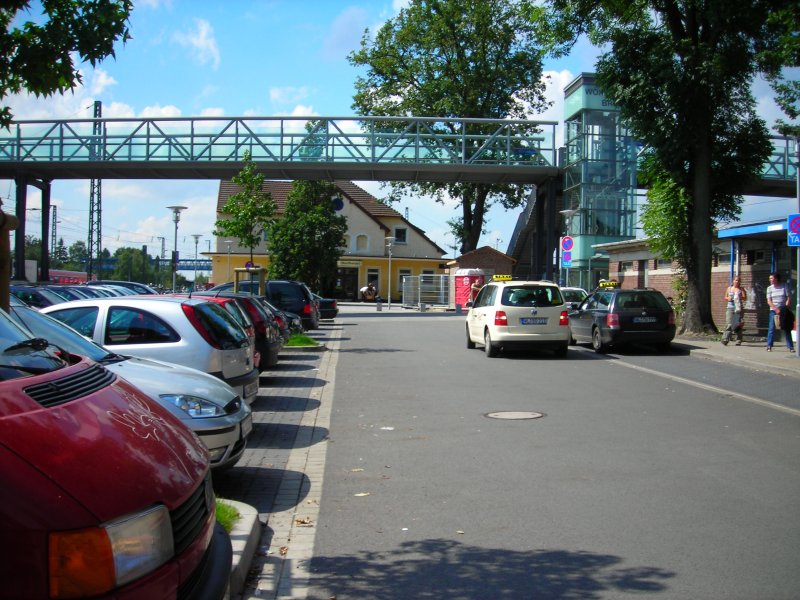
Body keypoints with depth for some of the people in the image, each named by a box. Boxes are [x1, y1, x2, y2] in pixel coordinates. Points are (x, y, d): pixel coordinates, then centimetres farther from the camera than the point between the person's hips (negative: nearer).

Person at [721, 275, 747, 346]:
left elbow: (745, 298, 0)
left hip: (739, 308, 0)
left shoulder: (741, 289, 9)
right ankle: (725, 340, -17)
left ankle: (738, 341, 4)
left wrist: (739, 297, -18)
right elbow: (725, 298, 18)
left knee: (739, 324, -2)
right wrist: (728, 298, -5)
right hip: (730, 308, 0)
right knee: (729, 324, -12)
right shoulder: (729, 288, 14)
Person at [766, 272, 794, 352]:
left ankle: (790, 346, 6)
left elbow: (789, 298, 0)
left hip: (783, 311, 0)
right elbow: (769, 301, -3)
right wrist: (776, 309, -15)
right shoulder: (769, 288, 2)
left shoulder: (784, 287, 1)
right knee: (771, 328, -5)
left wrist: (786, 308, -13)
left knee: (787, 329, 2)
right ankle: (769, 346, 0)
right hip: (773, 311, 0)